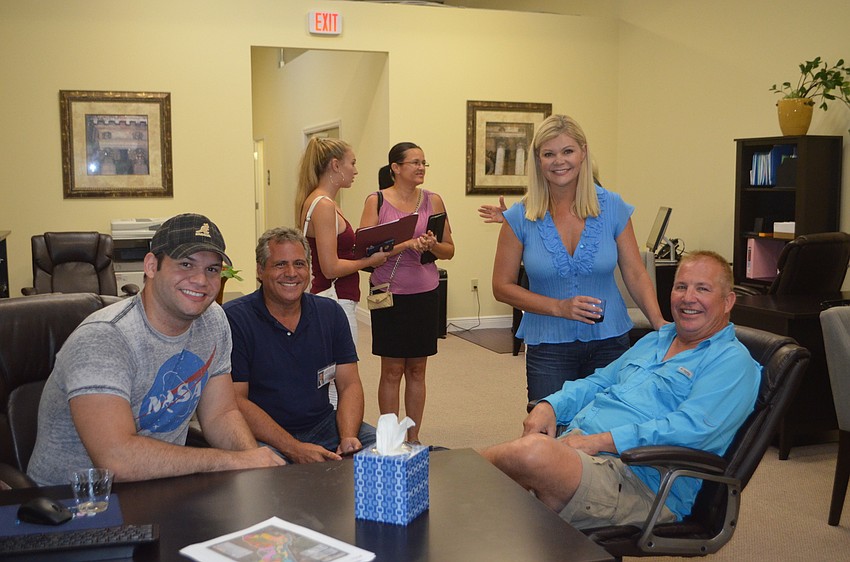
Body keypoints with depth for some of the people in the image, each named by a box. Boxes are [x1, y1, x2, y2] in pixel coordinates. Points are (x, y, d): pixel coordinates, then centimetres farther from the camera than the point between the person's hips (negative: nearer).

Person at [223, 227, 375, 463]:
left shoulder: (331, 313, 8)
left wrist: (348, 439, -14)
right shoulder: (233, 319, -7)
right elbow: (235, 400, -12)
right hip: (263, 436, -4)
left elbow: (349, 385, 6)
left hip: (324, 426, 5)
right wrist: (294, 449, -21)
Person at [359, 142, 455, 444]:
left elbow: (449, 250, 9)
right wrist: (405, 245, -21)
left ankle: (413, 438, 20)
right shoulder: (376, 201, -2)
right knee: (392, 370, 2)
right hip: (389, 293, -3)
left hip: (424, 293, 3)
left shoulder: (432, 200, 6)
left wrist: (432, 246, -13)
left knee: (417, 369, 9)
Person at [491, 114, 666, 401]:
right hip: (548, 348, -1)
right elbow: (502, 286, -2)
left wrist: (659, 324, -13)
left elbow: (636, 275, 2)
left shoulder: (613, 208, -1)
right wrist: (559, 307, -13)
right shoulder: (520, 217, -5)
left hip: (609, 343, 1)